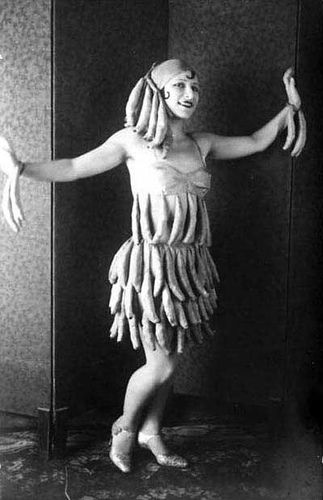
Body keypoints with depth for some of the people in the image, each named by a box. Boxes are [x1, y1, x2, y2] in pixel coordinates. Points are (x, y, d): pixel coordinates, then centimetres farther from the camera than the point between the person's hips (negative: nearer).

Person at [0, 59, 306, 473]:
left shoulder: (202, 144, 9)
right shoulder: (133, 141, -4)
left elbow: (255, 142, 21)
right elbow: (74, 168, -6)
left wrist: (292, 108, 10)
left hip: (190, 267, 5)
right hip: (152, 264, -5)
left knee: (169, 361, 14)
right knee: (161, 365, -1)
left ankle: (151, 432, 36)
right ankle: (125, 427, 28)